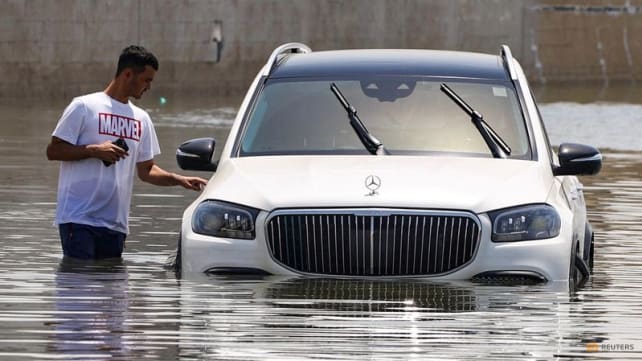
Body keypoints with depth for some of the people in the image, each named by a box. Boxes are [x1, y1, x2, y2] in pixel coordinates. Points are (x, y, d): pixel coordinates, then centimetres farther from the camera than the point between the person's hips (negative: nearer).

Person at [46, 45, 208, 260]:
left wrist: (180, 180, 5)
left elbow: (146, 170, 20)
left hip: (115, 224, 6)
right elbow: (53, 151, -4)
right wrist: (94, 151, -15)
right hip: (78, 218, -6)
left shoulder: (141, 119, 18)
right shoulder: (84, 107, -2)